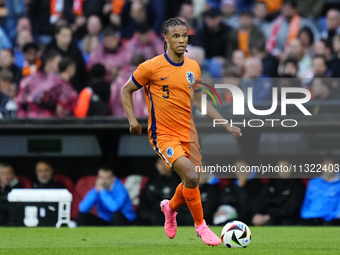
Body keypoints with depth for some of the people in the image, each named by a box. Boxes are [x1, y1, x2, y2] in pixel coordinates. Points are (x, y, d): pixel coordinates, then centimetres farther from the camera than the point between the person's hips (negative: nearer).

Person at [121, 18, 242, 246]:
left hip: (188, 133, 6)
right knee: (191, 176, -23)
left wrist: (227, 125, 12)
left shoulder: (193, 67, 5)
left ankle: (170, 207, 43)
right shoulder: (152, 67, -11)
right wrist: (132, 120, -11)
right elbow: (126, 91, 1)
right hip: (164, 135, -6)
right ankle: (201, 225, -5)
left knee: (191, 184, 10)